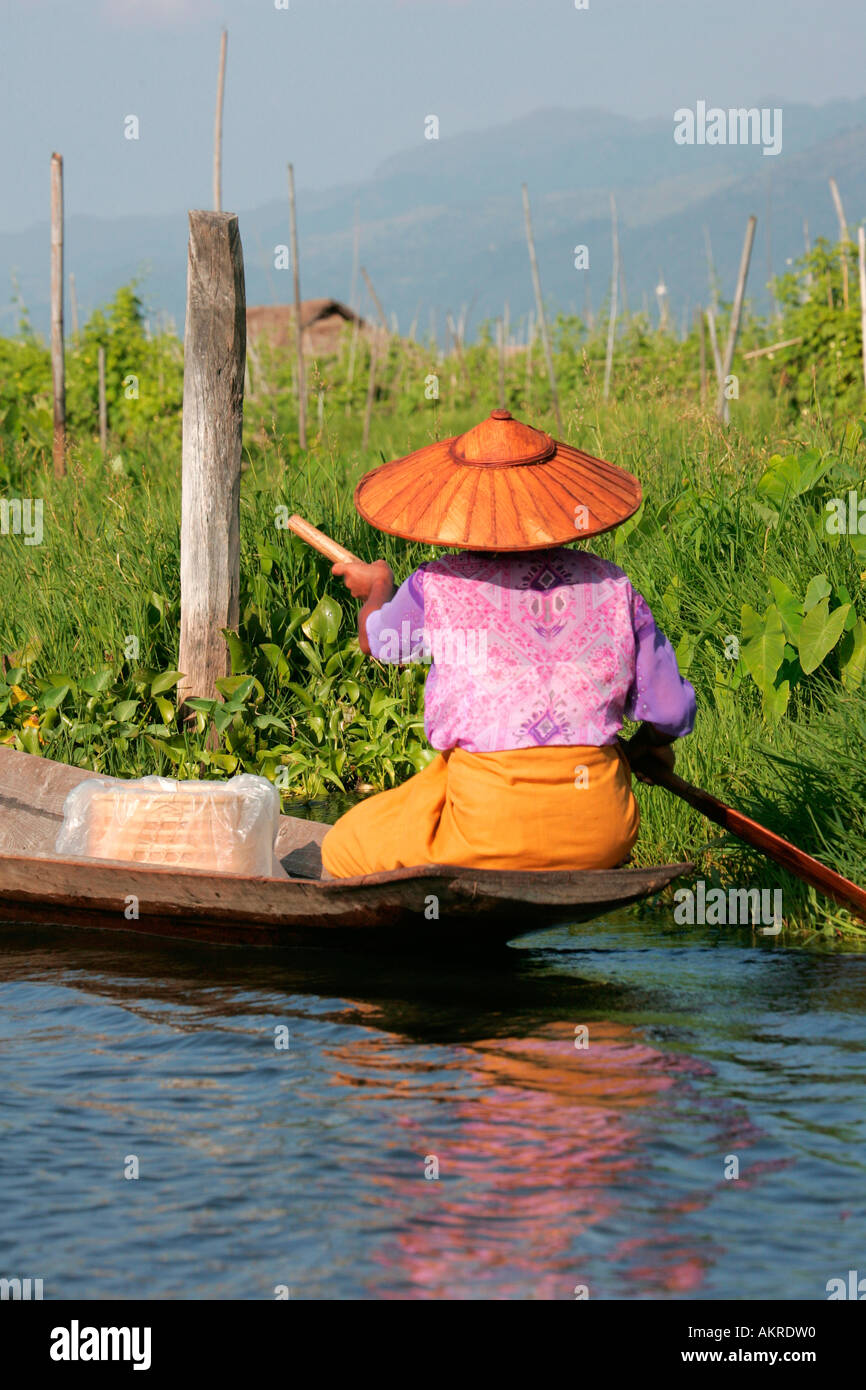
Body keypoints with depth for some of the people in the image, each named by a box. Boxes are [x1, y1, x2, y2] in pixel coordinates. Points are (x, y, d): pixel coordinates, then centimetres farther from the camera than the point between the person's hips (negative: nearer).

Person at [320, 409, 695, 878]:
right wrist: (647, 745, 33)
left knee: (343, 854, 18)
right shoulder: (609, 584, 4)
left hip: (489, 829, -3)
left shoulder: (437, 585, -1)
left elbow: (376, 641, 23)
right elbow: (672, 711, 9)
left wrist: (377, 587, 46)